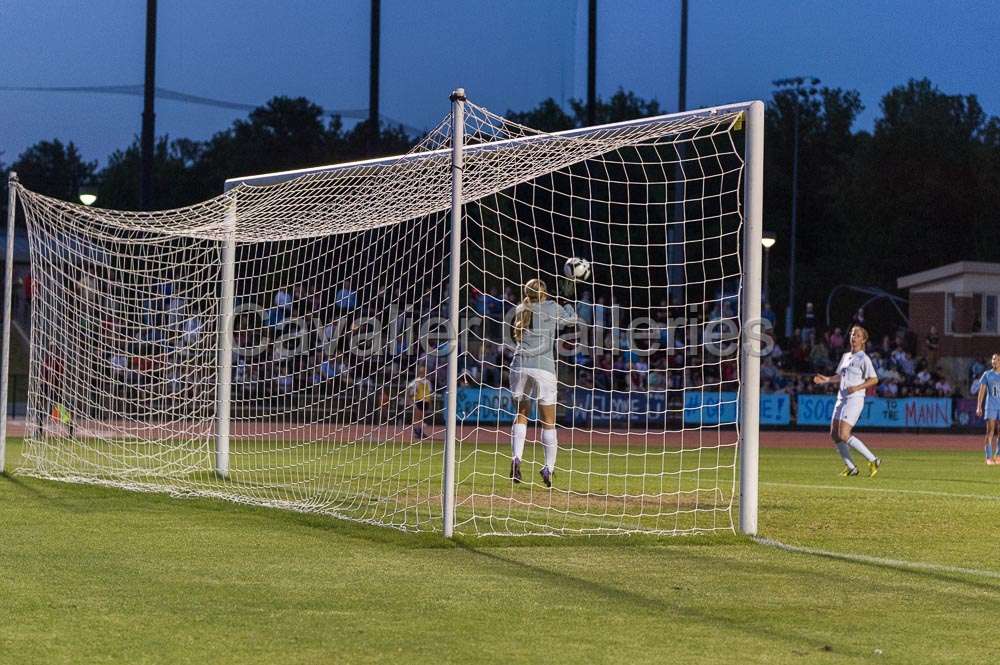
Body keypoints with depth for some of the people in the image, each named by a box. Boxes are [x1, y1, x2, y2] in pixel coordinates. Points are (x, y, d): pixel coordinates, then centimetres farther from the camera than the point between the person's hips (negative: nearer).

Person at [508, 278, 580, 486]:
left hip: (520, 365, 3)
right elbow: (572, 319, 21)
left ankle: (516, 459, -7)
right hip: (543, 367, -3)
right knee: (548, 421, 5)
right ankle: (549, 467, -1)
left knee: (521, 415, 13)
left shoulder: (521, 310, 15)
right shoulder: (551, 307, 4)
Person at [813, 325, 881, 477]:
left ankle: (873, 461, -7)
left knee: (844, 435, -16)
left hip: (855, 399, -9)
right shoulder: (846, 356, 16)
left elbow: (874, 379, -13)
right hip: (841, 398, 9)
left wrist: (857, 388, -23)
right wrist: (826, 379, 10)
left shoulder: (863, 359, -8)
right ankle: (850, 467, 12)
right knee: (834, 434, 5)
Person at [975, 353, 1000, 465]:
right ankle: (989, 457, -5)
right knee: (990, 431, -7)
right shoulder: (987, 374, 6)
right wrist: (979, 407, -4)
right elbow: (982, 391, 4)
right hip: (990, 407, -1)